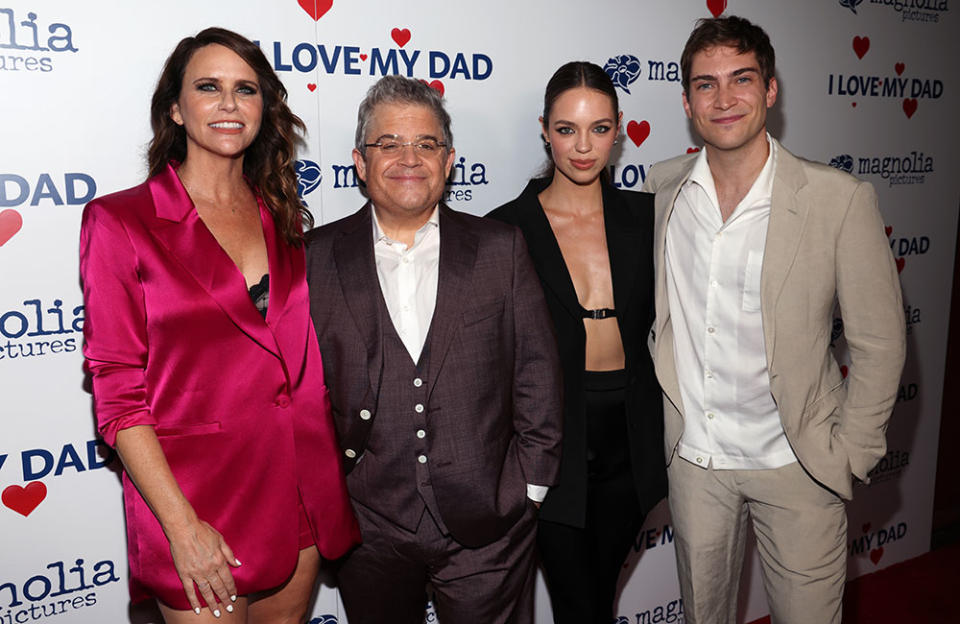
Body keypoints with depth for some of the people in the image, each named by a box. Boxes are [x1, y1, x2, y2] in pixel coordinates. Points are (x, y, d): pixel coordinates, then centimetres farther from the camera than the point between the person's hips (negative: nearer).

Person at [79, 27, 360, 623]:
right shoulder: (120, 221, -6)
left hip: (300, 495, 5)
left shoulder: (282, 216, 7)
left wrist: (326, 480, 6)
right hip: (196, 500, -4)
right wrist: (182, 525, -15)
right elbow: (117, 394, -9)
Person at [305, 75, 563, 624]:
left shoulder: (501, 247, 0)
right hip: (369, 529, 1)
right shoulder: (318, 257, -1)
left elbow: (538, 373, 1)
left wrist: (530, 484, -2)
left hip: (486, 525, 0)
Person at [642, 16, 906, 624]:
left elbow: (879, 342, -7)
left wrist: (850, 455, -6)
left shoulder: (840, 198, -13)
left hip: (795, 462, -2)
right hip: (692, 456, 3)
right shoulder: (663, 187, -3)